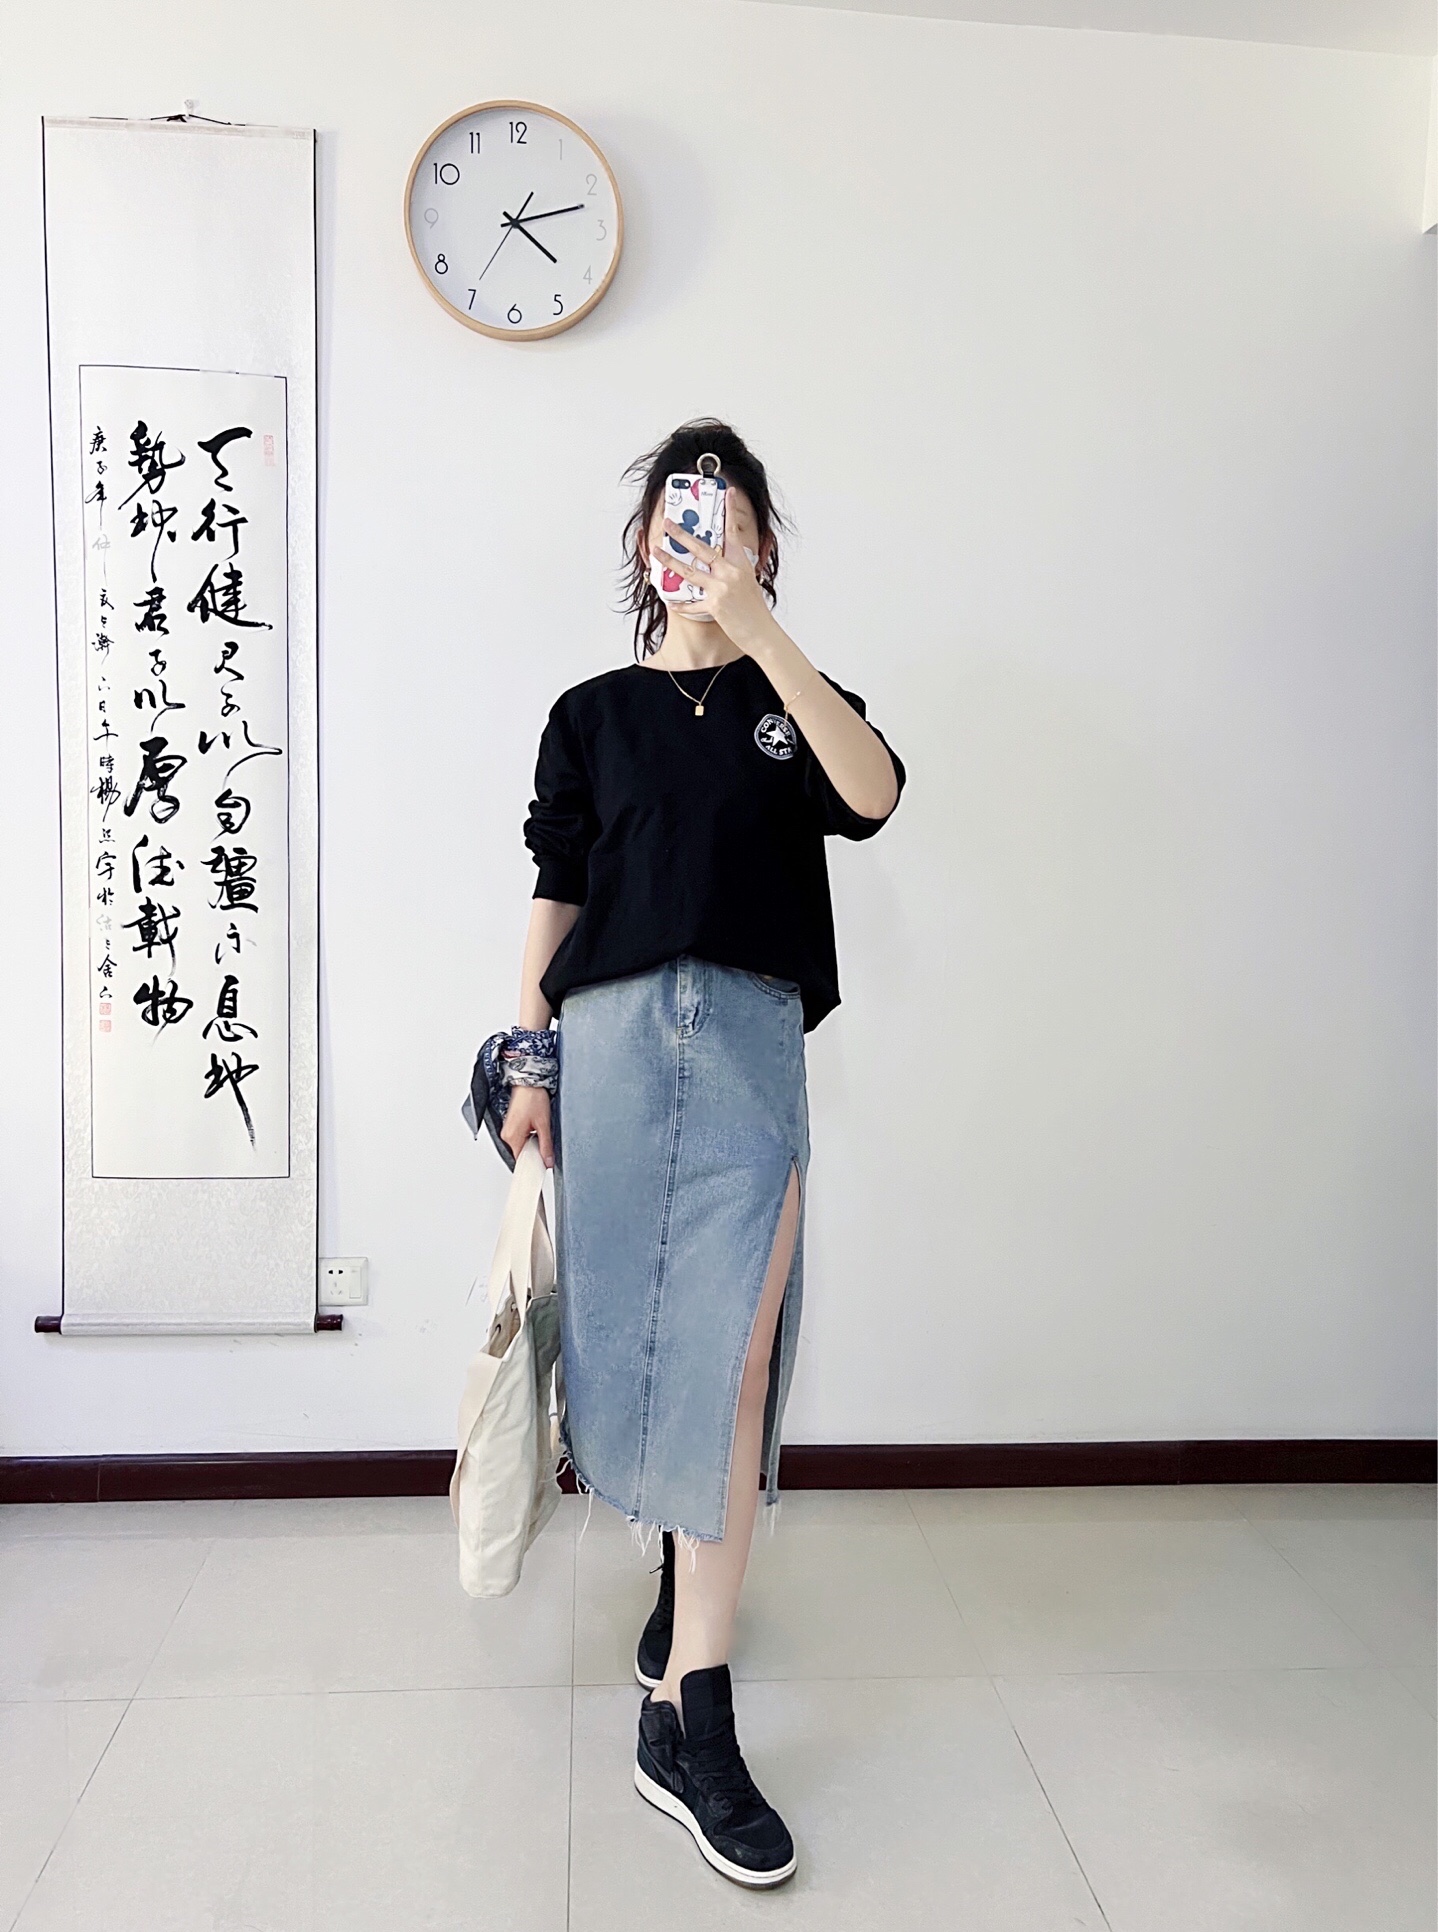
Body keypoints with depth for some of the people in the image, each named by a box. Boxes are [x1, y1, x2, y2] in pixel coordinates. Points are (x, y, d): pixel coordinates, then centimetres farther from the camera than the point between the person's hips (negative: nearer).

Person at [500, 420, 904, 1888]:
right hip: (612, 1030, 2)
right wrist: (529, 1057, 5)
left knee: (731, 1350, -11)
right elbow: (556, 894, 12)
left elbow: (874, 793, -11)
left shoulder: (797, 705, 12)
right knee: (638, 1319, 8)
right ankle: (686, 1562, 36)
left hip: (751, 1035, -1)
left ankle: (687, 1716, -6)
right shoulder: (593, 714, 15)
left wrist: (756, 625, -15)